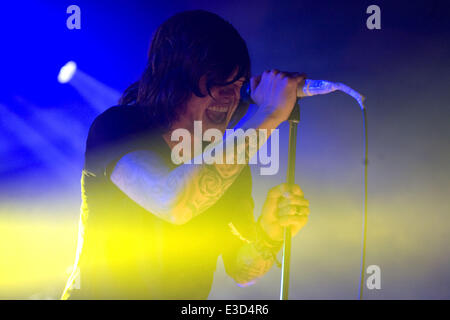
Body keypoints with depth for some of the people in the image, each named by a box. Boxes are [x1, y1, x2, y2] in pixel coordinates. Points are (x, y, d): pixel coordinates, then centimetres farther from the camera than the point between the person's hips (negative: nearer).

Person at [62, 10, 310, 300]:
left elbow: (241, 271, 1)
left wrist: (268, 233, -19)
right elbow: (171, 201, -34)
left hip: (189, 297, 3)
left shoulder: (232, 160, -3)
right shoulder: (115, 127, -15)